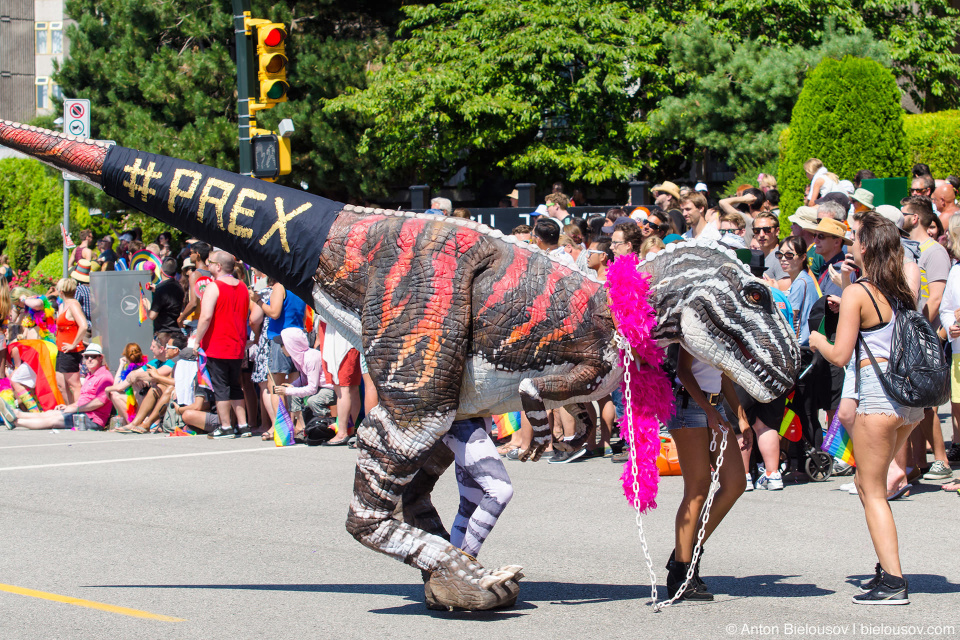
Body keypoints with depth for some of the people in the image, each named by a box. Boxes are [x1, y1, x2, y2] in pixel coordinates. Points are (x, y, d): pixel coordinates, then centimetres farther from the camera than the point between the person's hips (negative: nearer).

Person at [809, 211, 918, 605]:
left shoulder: (857, 294, -9)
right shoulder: (901, 292, 12)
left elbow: (840, 355, -12)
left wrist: (817, 341, 9)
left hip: (878, 394, -8)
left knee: (873, 491, -1)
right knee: (867, 482, 22)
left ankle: (893, 582, -7)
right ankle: (886, 565, 24)